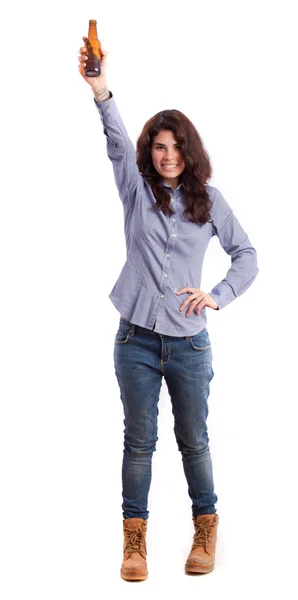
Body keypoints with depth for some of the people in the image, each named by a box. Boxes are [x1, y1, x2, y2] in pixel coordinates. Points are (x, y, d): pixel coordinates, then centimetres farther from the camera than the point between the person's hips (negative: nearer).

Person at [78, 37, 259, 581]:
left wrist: (219, 295, -9)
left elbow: (247, 255, 9)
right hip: (136, 340, 0)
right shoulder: (137, 189, 1)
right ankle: (134, 537, 19)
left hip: (189, 344, 0)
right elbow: (117, 142, -18)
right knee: (139, 441, 8)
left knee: (194, 442, 11)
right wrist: (100, 91, -36)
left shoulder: (209, 200, 4)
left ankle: (205, 529, 29)